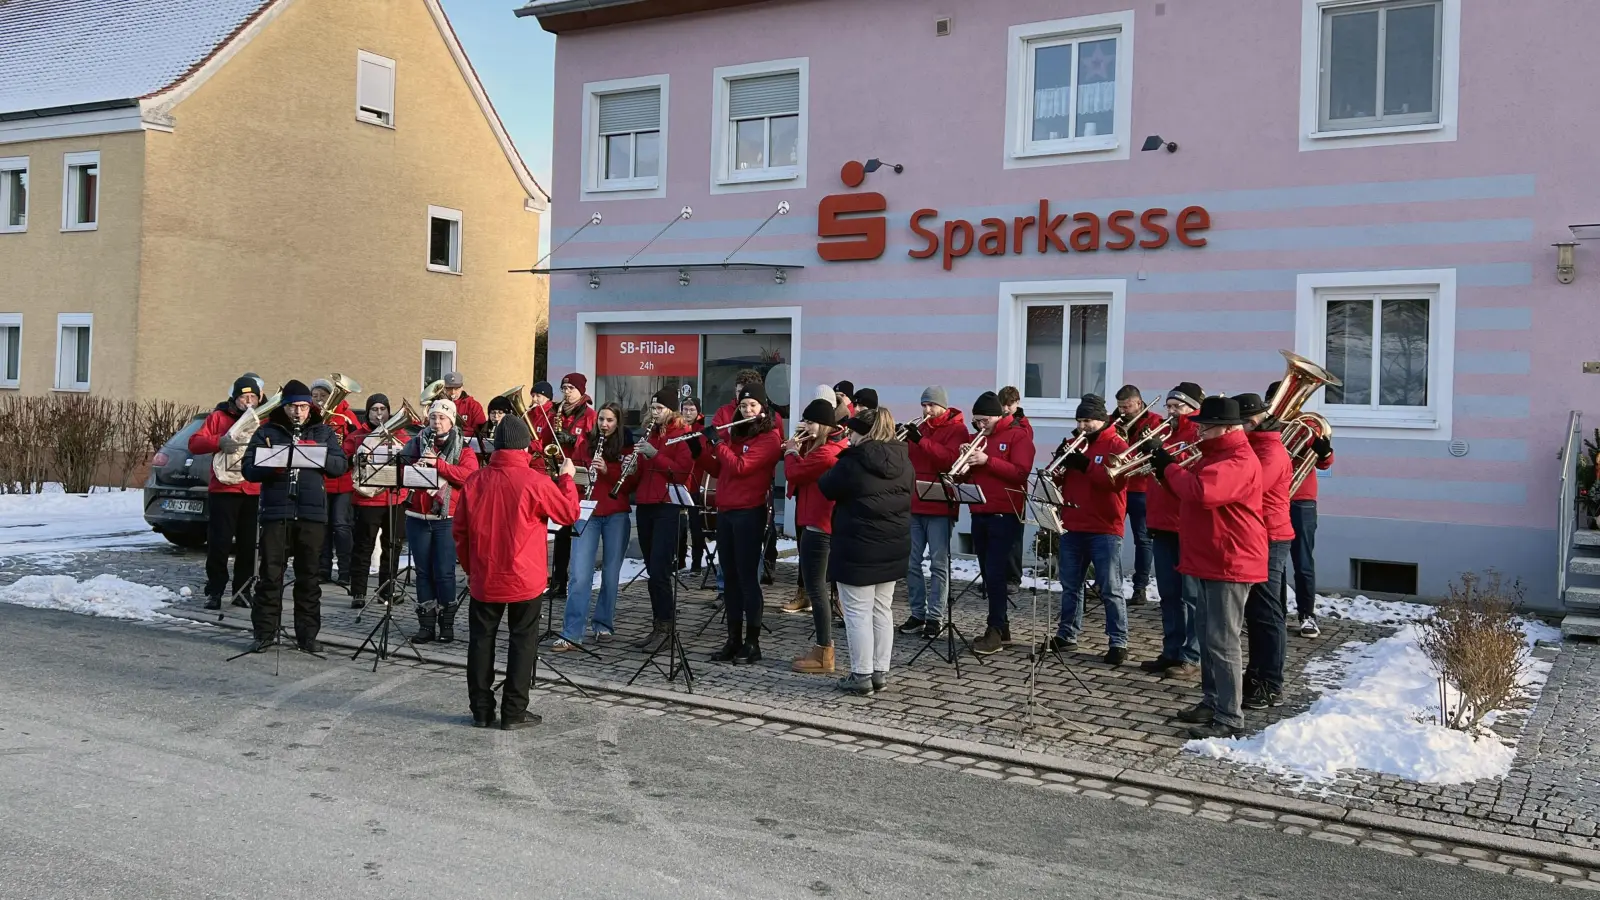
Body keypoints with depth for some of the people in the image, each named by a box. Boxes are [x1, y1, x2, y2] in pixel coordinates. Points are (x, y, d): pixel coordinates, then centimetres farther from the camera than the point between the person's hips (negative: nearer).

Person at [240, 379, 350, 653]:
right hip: (276, 512, -1)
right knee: (271, 575, 0)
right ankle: (264, 633, 8)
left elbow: (341, 465, 4)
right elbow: (249, 469, 1)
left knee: (308, 577, 6)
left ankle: (307, 634, 13)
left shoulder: (323, 433, 13)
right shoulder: (267, 432, 8)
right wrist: (273, 466, -17)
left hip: (312, 514, 1)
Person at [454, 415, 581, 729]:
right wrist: (566, 478, 11)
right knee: (522, 642, 7)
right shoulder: (535, 481, -15)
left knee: (481, 640, 13)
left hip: (483, 579, 3)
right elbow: (570, 513, -3)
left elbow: (458, 531, 4)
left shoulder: (474, 480, -3)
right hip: (525, 579, -3)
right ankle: (514, 712, 10)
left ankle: (481, 711, 18)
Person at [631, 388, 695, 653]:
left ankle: (664, 627, -3)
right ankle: (660, 626, 15)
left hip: (669, 507, -7)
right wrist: (635, 462, -1)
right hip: (646, 505, 7)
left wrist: (654, 454, -19)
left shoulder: (683, 435, -3)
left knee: (659, 570, -11)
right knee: (654, 571, 9)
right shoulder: (651, 434, 18)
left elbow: (682, 471, -14)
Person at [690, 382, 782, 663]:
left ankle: (752, 642, 1)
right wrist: (698, 450, 6)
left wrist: (716, 441, -11)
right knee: (731, 577, 9)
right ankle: (733, 639, 15)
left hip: (749, 513, -7)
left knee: (747, 577, -5)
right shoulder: (736, 433, 16)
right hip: (725, 512, 7)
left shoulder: (770, 438, -8)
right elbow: (718, 470, 19)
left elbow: (739, 467, -19)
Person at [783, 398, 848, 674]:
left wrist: (791, 452, 2)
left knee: (815, 587, -6)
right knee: (817, 585, 15)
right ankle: (821, 648, 21)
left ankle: (824, 655, -2)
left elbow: (794, 473, -15)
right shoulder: (836, 447, 12)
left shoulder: (824, 452, -20)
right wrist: (800, 450, 7)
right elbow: (807, 472, 21)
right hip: (823, 522, 11)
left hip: (818, 525, -11)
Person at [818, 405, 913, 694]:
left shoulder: (853, 463, -17)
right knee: (882, 610, 14)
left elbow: (827, 488, -4)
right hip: (893, 547, 7)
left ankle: (861, 675, 5)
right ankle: (880, 672, 20)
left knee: (858, 612, 1)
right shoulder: (904, 462, 3)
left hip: (858, 548, -7)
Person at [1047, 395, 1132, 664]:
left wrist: (1085, 465, -25)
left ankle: (1119, 643, -2)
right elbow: (1058, 479, 13)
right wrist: (1059, 466, -10)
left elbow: (1117, 480, -17)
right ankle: (1067, 634, 20)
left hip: (1104, 529, -6)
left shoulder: (1117, 445, -3)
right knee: (1070, 585, 11)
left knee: (1109, 589, -5)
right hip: (1072, 526, 6)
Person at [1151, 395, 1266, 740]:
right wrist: (1166, 470, 2)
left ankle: (1230, 720, -3)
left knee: (1222, 644, -8)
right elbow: (1191, 491, 21)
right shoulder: (1215, 454, 17)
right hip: (1206, 560, 11)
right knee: (1208, 639, 17)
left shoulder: (1239, 461, -19)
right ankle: (1212, 702, 28)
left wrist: (1169, 468, -19)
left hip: (1229, 564, -11)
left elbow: (1202, 491, -34)